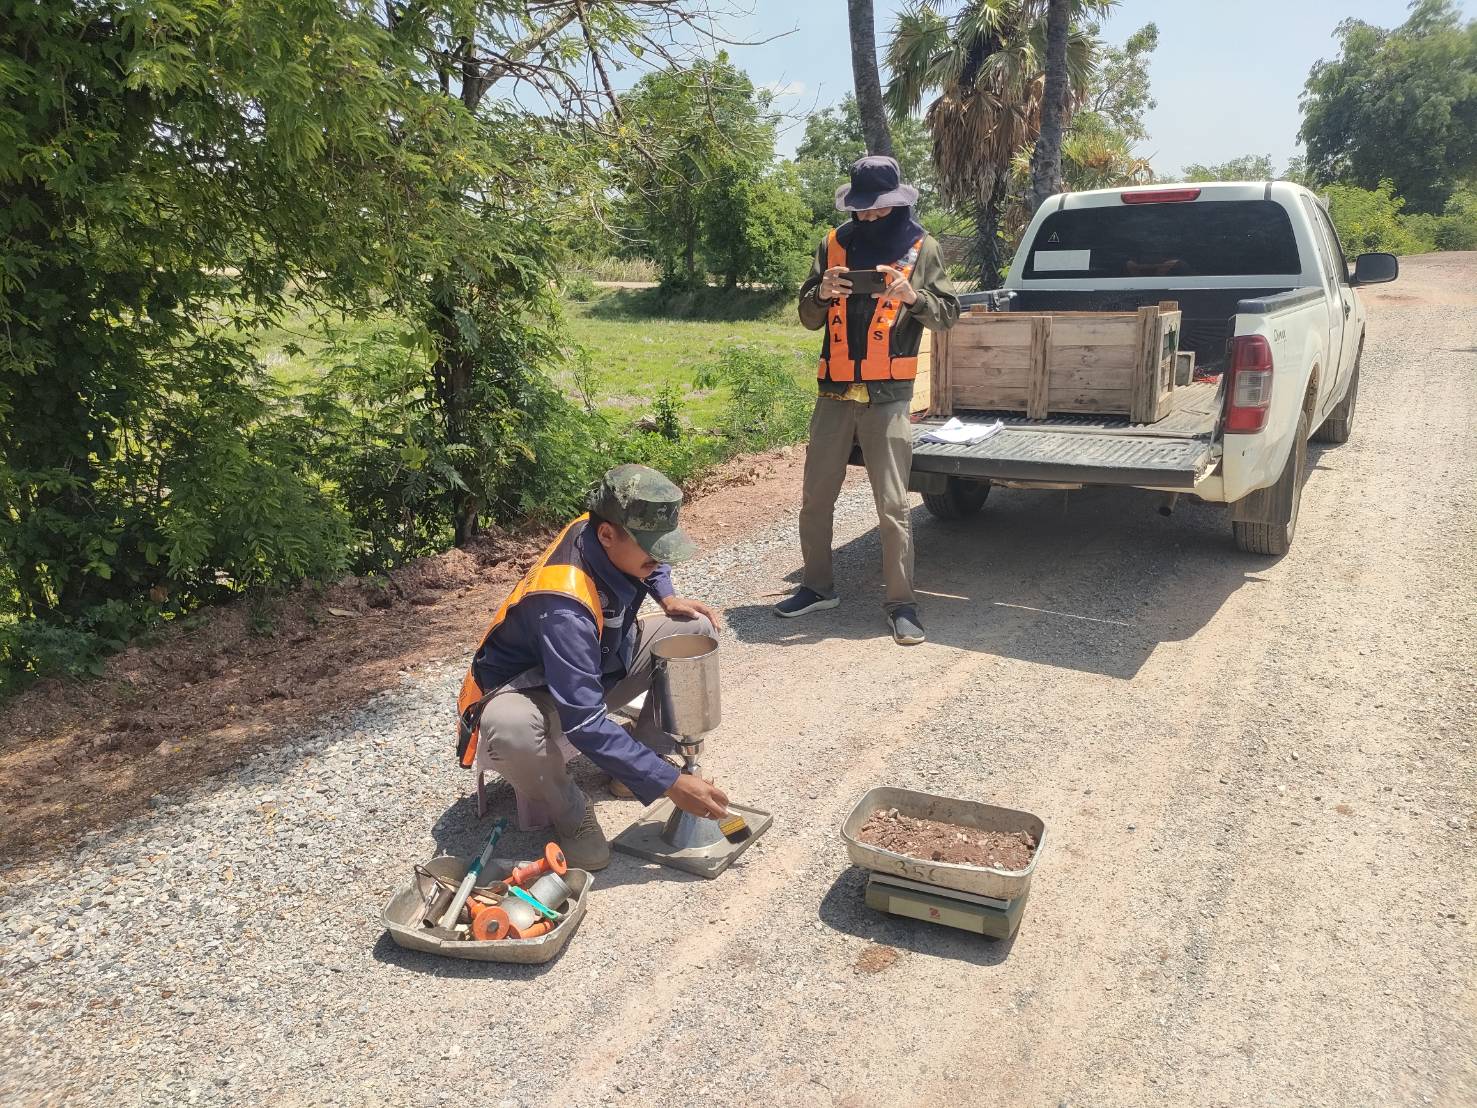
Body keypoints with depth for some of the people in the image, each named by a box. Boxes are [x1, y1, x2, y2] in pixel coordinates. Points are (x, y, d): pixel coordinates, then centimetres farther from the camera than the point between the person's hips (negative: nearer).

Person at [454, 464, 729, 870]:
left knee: (697, 630, -7)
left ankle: (647, 750, 5)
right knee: (510, 728, -44)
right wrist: (669, 783, -36)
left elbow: (651, 564, 12)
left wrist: (668, 599, -7)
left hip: (597, 670, 7)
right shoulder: (563, 603, -38)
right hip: (532, 694, -7)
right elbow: (585, 723, -39)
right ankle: (568, 814, -12)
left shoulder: (607, 537, -16)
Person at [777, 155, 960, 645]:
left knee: (892, 506, -2)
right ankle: (817, 585, 27)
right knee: (816, 498, 10)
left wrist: (912, 296, -18)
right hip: (835, 393, 3)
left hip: (888, 397, -3)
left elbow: (948, 315, 1)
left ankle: (902, 603, 9)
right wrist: (822, 293, -11)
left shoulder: (922, 248, 2)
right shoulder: (834, 244, 8)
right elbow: (808, 317, 11)